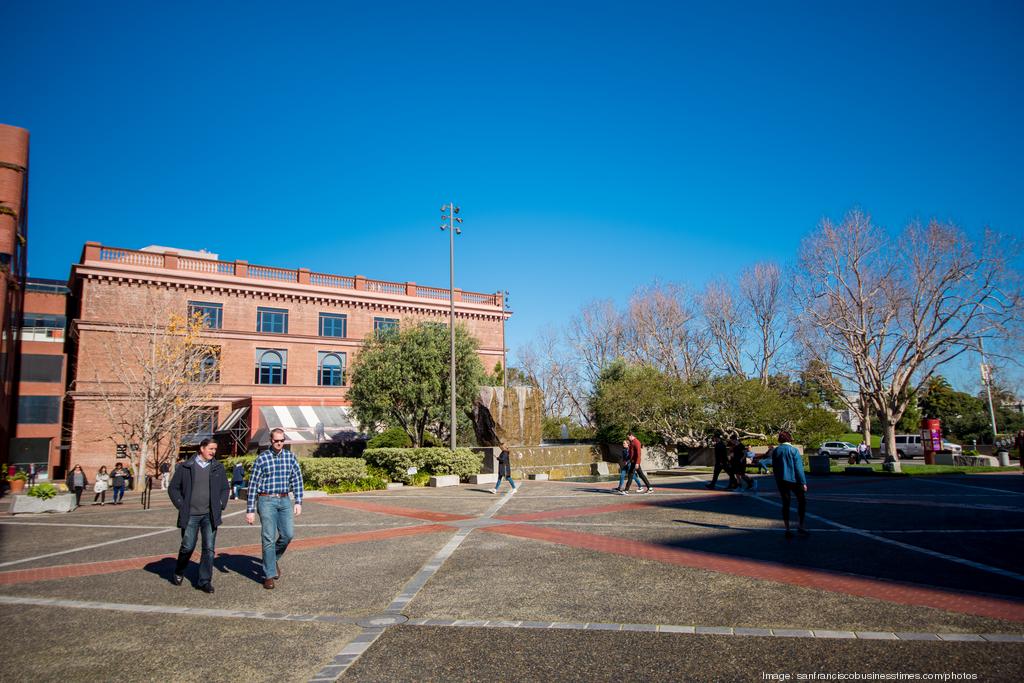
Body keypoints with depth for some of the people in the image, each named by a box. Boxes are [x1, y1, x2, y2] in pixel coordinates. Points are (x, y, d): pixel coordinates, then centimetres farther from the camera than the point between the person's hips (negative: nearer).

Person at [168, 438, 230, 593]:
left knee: (209, 548, -2)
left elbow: (225, 489, 14)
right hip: (190, 515, -1)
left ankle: (205, 581, 6)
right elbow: (173, 488, 5)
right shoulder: (185, 467, 0)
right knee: (187, 547, 6)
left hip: (210, 515, 2)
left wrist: (220, 505, 2)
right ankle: (179, 573, 33)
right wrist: (181, 505, -3)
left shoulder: (218, 468, 7)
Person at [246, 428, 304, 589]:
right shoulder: (262, 458, -5)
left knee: (288, 534, 0)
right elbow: (253, 484, -3)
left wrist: (299, 502, 3)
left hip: (284, 500, 3)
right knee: (269, 538, -3)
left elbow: (297, 479, 9)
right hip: (267, 500, -3)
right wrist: (250, 510, -5)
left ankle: (274, 558, 28)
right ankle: (269, 576, 5)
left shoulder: (290, 456, 4)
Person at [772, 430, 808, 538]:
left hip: (781, 481, 4)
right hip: (793, 480, -4)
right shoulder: (793, 450, -9)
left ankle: (787, 529, 5)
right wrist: (803, 482, -6)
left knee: (785, 504, 7)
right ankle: (801, 526, 4)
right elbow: (799, 468, -10)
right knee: (802, 501, 11)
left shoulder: (775, 451, 6)